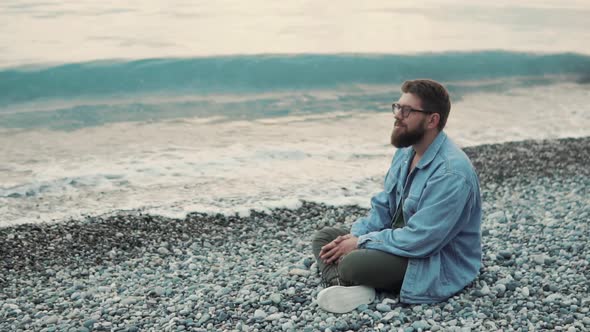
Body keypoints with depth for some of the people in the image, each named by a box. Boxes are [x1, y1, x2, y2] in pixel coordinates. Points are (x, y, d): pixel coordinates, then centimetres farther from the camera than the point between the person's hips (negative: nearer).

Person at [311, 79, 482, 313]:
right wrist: (354, 236, -7)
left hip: (437, 265, -10)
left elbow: (419, 240, -27)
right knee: (325, 237, 2)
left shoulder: (451, 173, -26)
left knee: (353, 263, -32)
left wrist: (361, 243, -18)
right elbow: (382, 207, 11)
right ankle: (341, 285, -22)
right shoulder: (405, 152, 5)